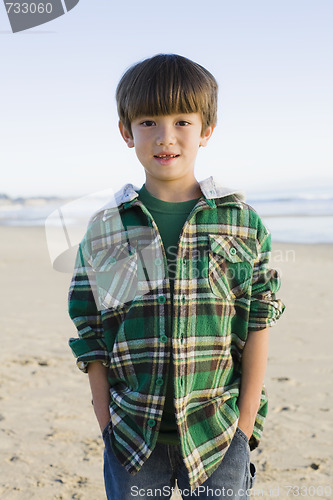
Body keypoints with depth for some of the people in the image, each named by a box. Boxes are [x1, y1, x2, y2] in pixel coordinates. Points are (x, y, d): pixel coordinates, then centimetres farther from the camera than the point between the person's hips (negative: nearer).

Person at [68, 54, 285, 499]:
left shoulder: (242, 222, -2)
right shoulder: (103, 230, 0)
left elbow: (258, 323, -1)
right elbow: (91, 338, 4)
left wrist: (246, 421, -4)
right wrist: (106, 424, 1)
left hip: (219, 433, 0)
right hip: (132, 436, 1)